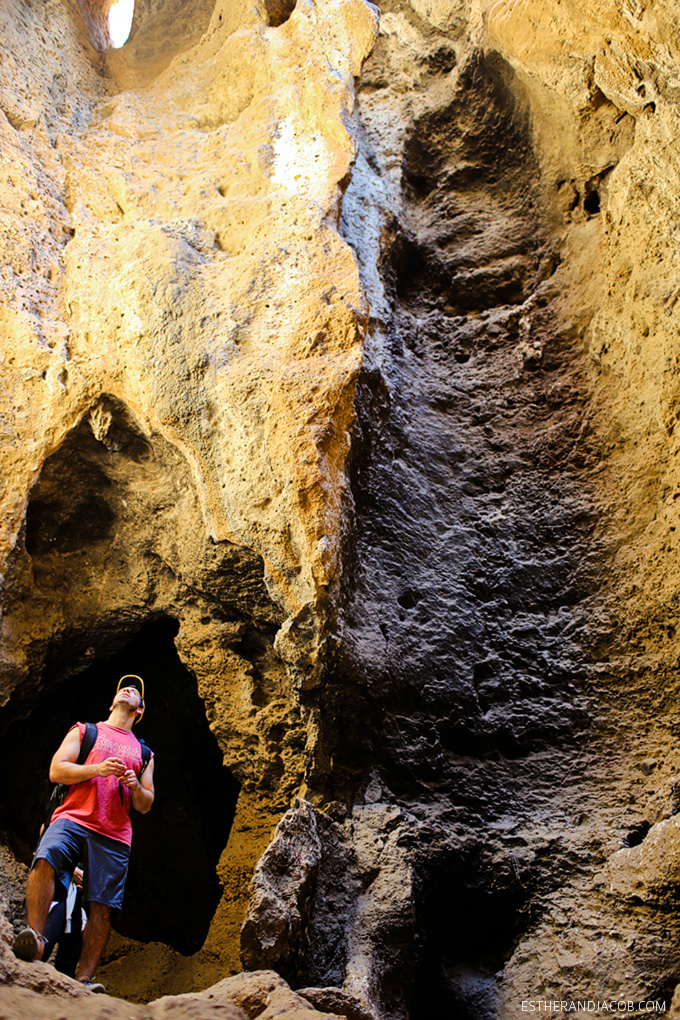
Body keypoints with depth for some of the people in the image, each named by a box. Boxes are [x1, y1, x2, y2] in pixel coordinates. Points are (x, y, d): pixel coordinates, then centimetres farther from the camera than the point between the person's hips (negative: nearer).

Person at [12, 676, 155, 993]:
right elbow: (56, 771, 7)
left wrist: (136, 788, -1)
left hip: (113, 835, 2)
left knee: (102, 907, -12)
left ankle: (83, 979, -10)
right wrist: (97, 769, -9)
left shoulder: (143, 752, 26)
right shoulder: (84, 731, 21)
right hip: (73, 818, -2)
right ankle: (35, 937, -33)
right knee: (46, 859, -33)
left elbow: (145, 806, 23)